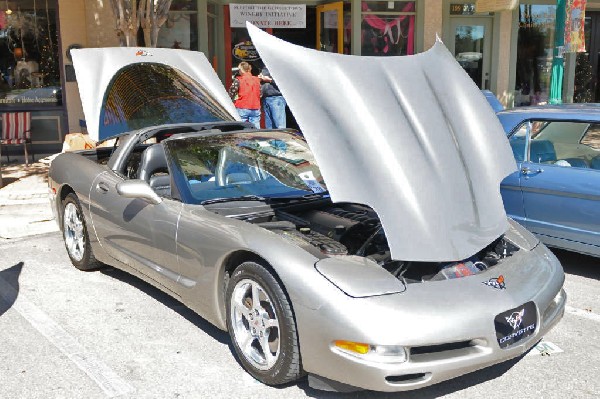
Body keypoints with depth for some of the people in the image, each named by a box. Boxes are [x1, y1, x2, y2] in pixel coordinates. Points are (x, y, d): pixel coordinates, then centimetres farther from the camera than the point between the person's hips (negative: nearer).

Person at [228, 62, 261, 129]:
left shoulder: (238, 80, -5)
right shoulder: (257, 80, 9)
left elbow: (231, 93, -7)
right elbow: (260, 94, 14)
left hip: (242, 108, -4)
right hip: (256, 109, 4)